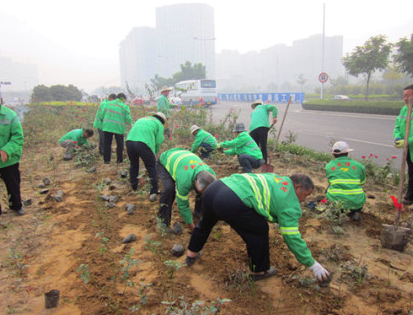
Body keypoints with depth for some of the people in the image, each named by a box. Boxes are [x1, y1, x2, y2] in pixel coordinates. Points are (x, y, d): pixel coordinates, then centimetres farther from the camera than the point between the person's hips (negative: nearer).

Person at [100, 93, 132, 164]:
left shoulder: (108, 103, 9)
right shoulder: (125, 107, 0)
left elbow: (102, 115, 8)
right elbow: (128, 119, -4)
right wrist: (130, 123, 18)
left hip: (107, 126, 2)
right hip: (119, 128, -2)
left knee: (107, 144, 10)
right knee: (119, 144, 12)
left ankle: (106, 160, 11)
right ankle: (119, 160, 18)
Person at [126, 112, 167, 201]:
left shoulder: (141, 119, 35)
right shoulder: (159, 124, 18)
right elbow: (158, 142, 6)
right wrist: (154, 153, 22)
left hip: (129, 141, 5)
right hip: (144, 144, -5)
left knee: (134, 165, 26)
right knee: (151, 169, 8)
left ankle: (133, 187, 40)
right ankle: (153, 193, 6)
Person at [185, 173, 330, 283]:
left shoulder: (277, 179, 28)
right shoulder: (290, 205, 6)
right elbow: (293, 238, 7)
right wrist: (313, 265, 19)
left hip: (212, 188, 9)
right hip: (231, 203, -9)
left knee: (206, 223, 35)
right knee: (259, 232, 14)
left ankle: (192, 255, 57)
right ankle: (259, 271, 32)